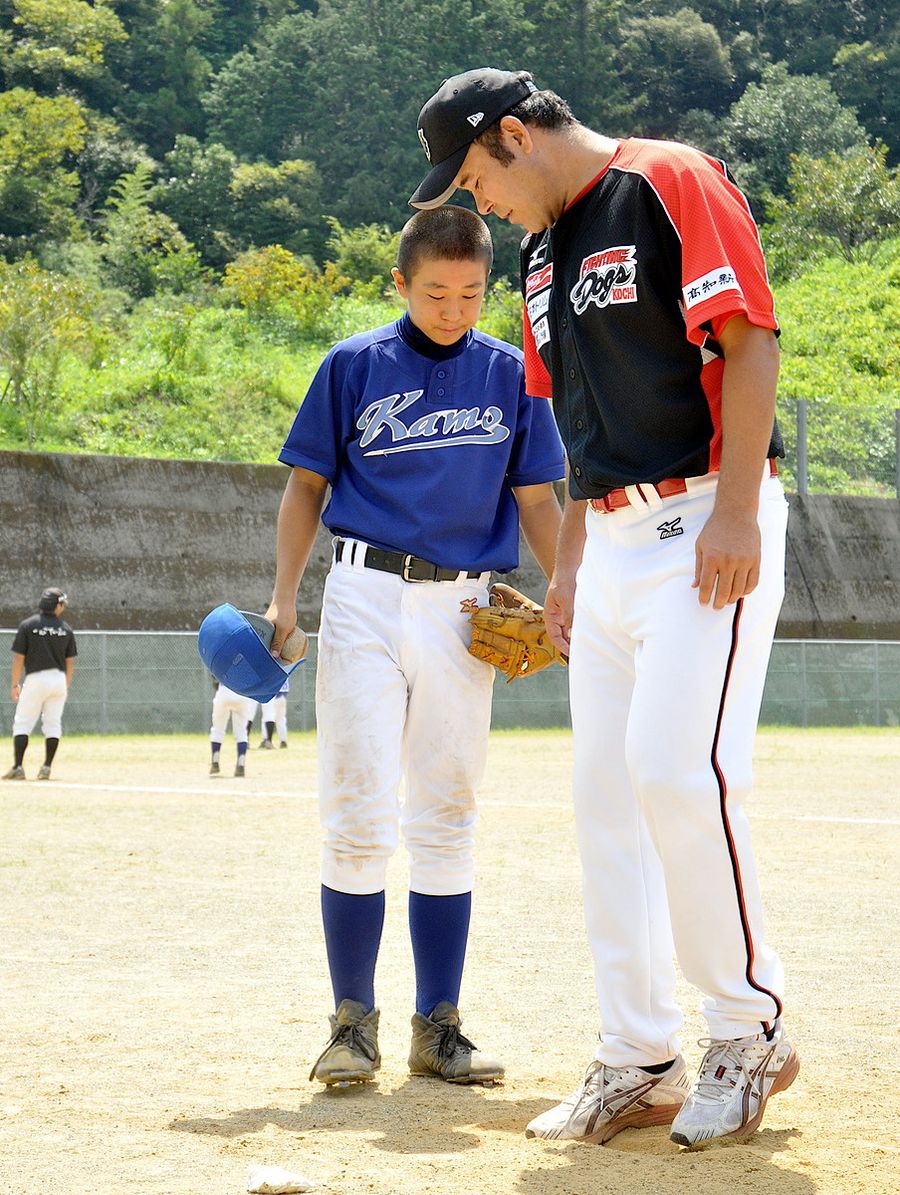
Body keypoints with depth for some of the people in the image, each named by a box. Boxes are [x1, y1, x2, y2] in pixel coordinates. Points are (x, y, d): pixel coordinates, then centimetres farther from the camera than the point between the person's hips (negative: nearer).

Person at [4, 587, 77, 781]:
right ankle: (46, 768, 5)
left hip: (35, 678, -3)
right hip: (59, 679, 3)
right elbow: (70, 662, 8)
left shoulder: (27, 625, -4)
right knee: (53, 724, 10)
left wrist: (15, 684, 4)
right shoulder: (66, 629, 4)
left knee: (22, 723, 1)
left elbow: (18, 658, -4)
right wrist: (66, 687, 19)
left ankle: (18, 767, -9)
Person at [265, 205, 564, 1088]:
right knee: (360, 818, -5)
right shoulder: (353, 366, 4)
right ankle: (353, 1022, 3)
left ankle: (438, 1027, 10)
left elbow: (535, 500, 12)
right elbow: (307, 484, 7)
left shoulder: (511, 374, 8)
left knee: (447, 823, 5)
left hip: (463, 611, 2)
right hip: (366, 599, -2)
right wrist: (284, 599, -2)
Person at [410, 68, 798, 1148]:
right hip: (615, 542, 9)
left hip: (707, 525, -9)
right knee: (606, 790, 4)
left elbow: (749, 342, -14)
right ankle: (639, 1063, 10)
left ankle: (750, 1028, -2)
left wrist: (735, 513, -21)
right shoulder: (545, 255, 19)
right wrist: (568, 565, 18)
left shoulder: (671, 183, -6)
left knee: (676, 768, -18)